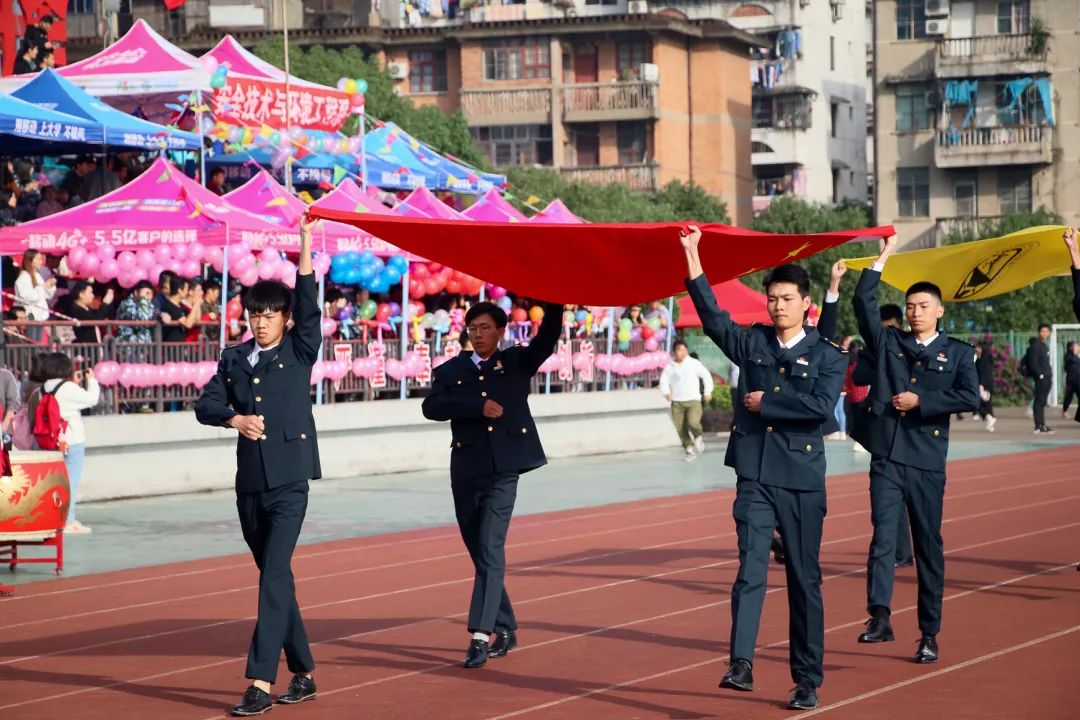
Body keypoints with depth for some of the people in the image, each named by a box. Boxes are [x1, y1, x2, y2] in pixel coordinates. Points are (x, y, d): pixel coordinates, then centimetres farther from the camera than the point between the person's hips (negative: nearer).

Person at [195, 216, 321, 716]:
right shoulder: (234, 358, 10)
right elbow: (205, 405, 5)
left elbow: (309, 307, -13)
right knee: (275, 578, 12)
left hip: (288, 479, -5)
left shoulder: (300, 352, 0)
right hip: (250, 481, 5)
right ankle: (302, 674, 22)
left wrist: (304, 251, -22)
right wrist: (235, 419, -15)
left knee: (274, 577, -14)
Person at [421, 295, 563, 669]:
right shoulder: (451, 370, 9)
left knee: (490, 550, -14)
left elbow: (547, 340, -5)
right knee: (480, 553, 10)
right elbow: (431, 407, -7)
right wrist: (478, 405, -16)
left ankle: (481, 636, -19)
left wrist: (554, 302, -18)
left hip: (503, 470, -3)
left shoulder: (516, 363, 9)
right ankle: (505, 629, 24)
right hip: (466, 472, 3)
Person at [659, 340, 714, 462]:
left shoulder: (694, 364, 0)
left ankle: (698, 437, 8)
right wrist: (667, 393, -11)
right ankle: (688, 449, 18)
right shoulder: (669, 367, 4)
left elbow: (706, 376, 10)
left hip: (693, 401, -2)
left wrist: (708, 392, 7)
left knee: (693, 422, -23)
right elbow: (664, 381, 7)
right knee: (681, 428, -1)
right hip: (677, 402, 2)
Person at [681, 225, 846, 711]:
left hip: (802, 479, -1)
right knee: (751, 568, -12)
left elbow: (821, 406, -14)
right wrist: (693, 260, -13)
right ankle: (741, 663, -22)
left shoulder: (827, 356, 2)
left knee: (804, 579, 5)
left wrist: (765, 404, -11)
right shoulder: (752, 343, 9)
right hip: (755, 476, 1)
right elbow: (712, 317, -5)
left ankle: (807, 680, 11)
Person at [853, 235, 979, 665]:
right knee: (883, 537, -13)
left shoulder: (956, 353, 8)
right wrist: (882, 260, -1)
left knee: (929, 548, 4)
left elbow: (970, 397, -6)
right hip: (887, 458, 1)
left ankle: (929, 635, 8)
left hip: (928, 463, 0)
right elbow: (864, 303, 0)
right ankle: (879, 617, -21)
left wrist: (921, 401, -10)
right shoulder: (888, 342, 12)